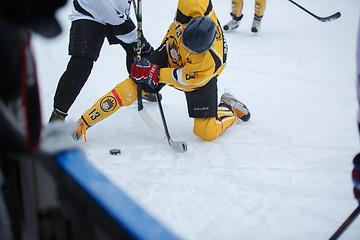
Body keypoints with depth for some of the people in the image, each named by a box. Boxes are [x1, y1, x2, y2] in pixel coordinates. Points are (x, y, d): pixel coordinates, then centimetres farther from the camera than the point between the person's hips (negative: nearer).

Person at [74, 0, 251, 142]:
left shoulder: (211, 61, -38)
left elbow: (187, 80, -27)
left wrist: (155, 74, -30)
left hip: (196, 77, -3)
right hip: (170, 54, 3)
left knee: (207, 133, -10)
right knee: (129, 89, -13)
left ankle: (229, 108, 22)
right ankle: (83, 124, -2)